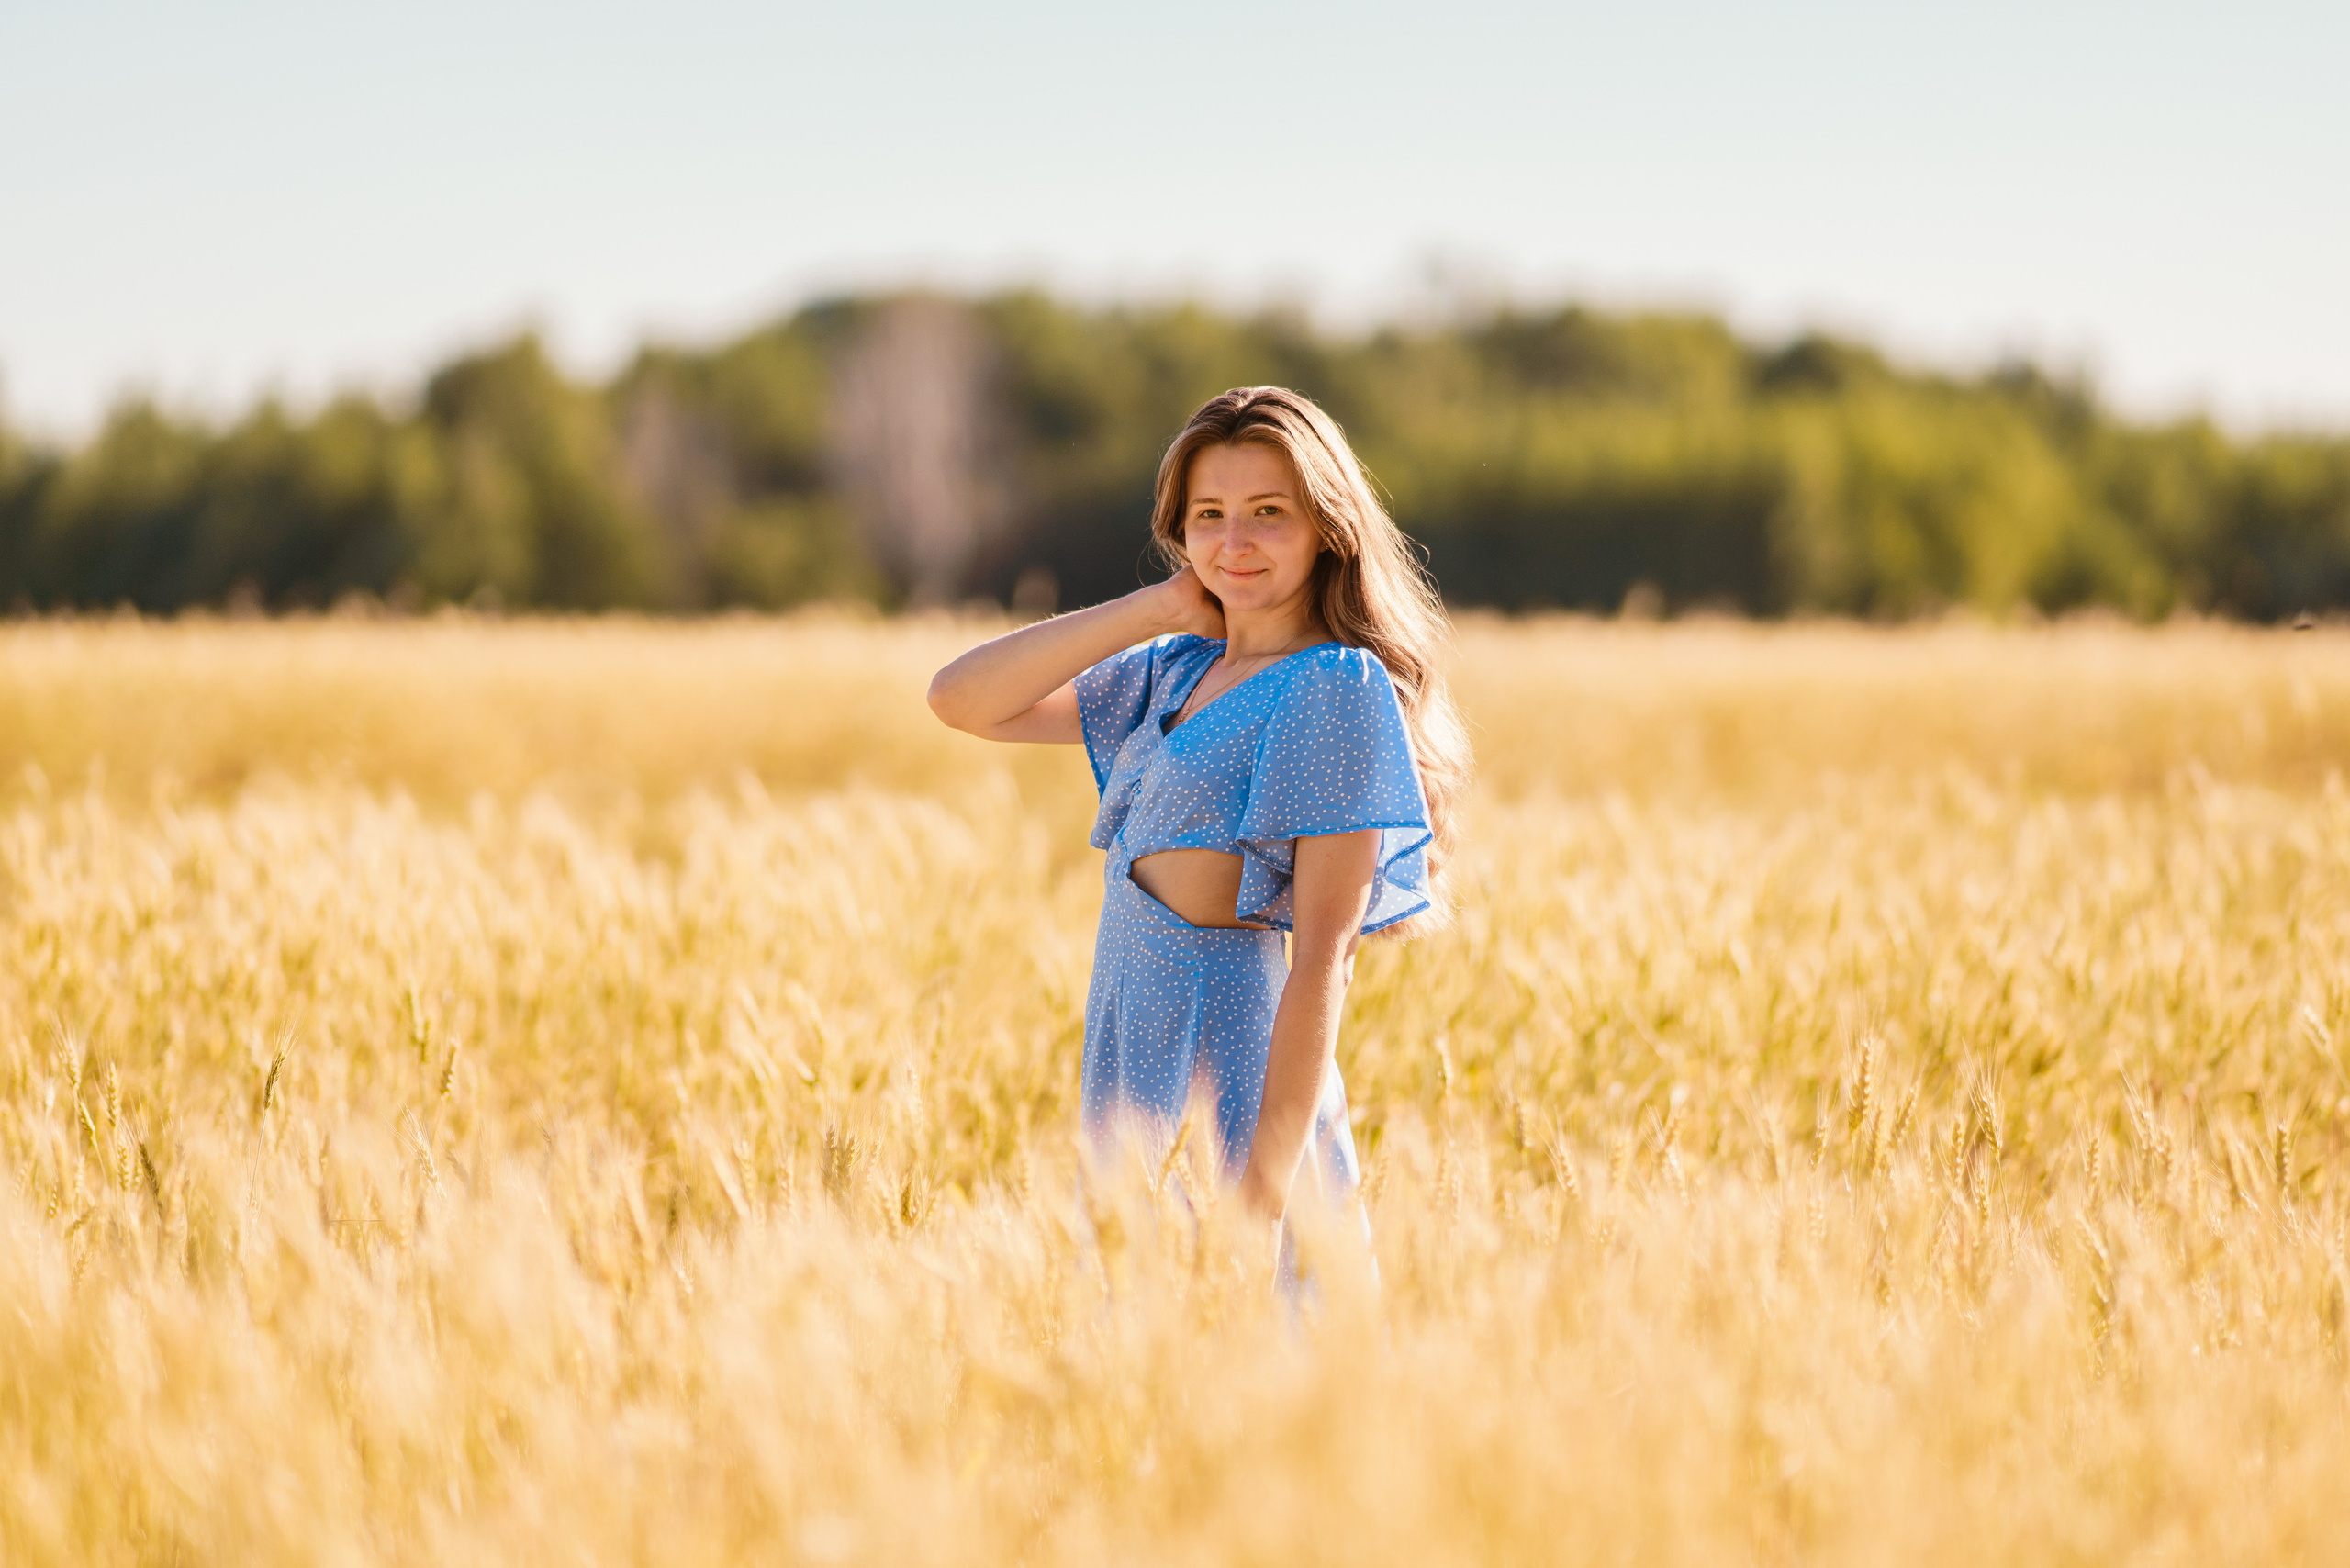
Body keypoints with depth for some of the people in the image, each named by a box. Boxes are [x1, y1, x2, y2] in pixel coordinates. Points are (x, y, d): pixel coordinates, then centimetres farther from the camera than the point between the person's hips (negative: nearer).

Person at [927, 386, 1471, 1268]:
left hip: (1230, 1058, -8)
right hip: (1132, 1060, 8)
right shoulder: (1177, 671, 12)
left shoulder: (1336, 687, -12)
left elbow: (1322, 956, -17)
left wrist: (1263, 1201, -22)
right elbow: (962, 701, 9)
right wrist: (1155, 609, 3)